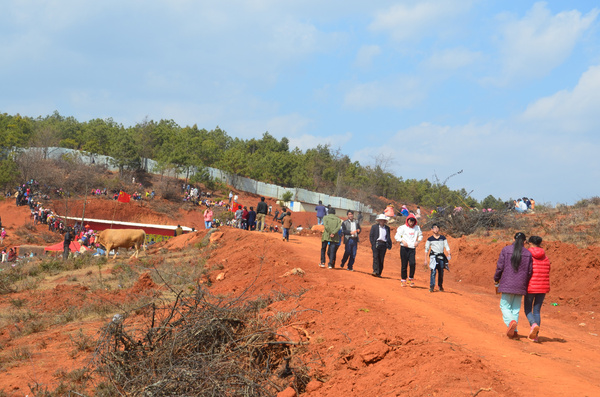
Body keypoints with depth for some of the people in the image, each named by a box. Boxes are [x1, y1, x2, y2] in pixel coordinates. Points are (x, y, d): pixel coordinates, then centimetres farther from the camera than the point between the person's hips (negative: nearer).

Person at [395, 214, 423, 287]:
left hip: (412, 248, 2)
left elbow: (420, 235, 26)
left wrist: (418, 241, 8)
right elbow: (396, 236, 1)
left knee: (412, 264, -16)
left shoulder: (417, 228, 11)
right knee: (404, 265, 0)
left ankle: (411, 278, 2)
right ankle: (403, 280, 13)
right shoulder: (403, 228, 0)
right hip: (404, 248, -2)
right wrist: (402, 241, -14)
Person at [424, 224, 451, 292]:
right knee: (433, 271, -16)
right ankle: (431, 287, -14)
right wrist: (425, 260, 5)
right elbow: (426, 249, 8)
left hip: (441, 256, 2)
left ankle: (440, 286, 22)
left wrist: (449, 254, -8)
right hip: (433, 256, -2)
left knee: (441, 272, 6)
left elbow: (447, 246, 10)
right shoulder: (430, 239, 5)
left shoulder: (443, 238, 10)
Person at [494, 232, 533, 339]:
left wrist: (496, 280, 9)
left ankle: (511, 322, -22)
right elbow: (530, 271, 4)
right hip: (520, 286, 2)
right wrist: (526, 284, 19)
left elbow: (500, 267, -4)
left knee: (505, 306, 5)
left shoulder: (506, 250, -3)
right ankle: (514, 331, 7)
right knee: (516, 308, 11)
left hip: (507, 284, -2)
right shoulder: (528, 253, 3)